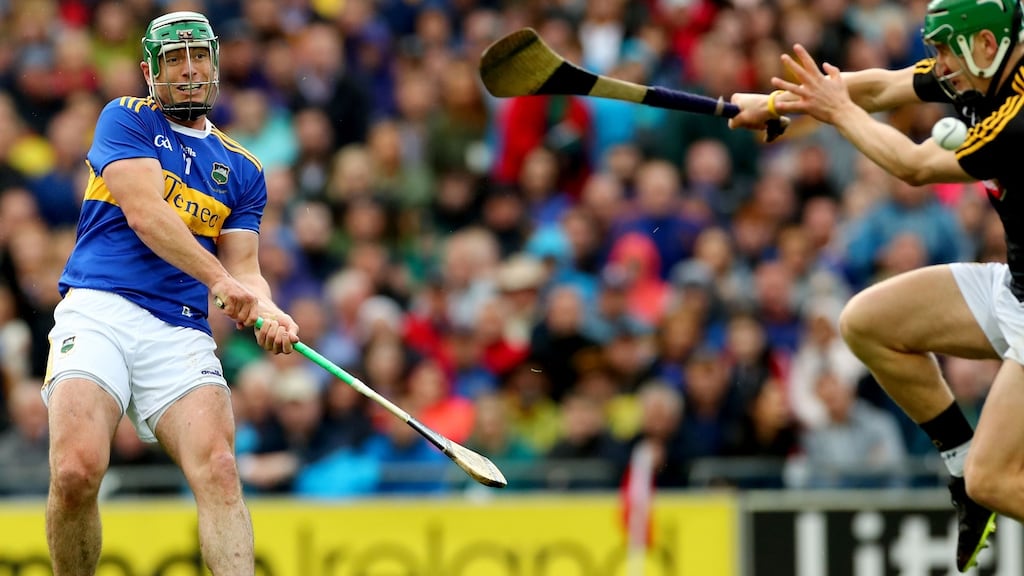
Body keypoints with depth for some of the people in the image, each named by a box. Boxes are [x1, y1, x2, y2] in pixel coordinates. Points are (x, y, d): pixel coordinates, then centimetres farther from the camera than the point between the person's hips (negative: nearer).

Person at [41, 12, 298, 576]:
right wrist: (219, 279, -18)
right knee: (76, 471, -24)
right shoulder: (126, 120, 8)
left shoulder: (242, 169, 21)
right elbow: (144, 212, -7)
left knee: (217, 467, -23)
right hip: (98, 311, -3)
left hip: (181, 332, 3)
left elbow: (243, 267, 14)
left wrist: (267, 313, -10)